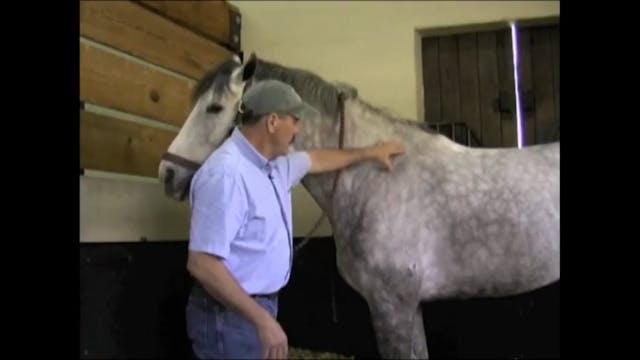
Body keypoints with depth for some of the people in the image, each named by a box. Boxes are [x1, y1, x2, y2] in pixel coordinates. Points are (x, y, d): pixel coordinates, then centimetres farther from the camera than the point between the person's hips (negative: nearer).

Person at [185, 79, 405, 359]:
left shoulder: (275, 165, 6)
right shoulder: (225, 174, -25)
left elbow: (317, 160, 28)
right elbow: (201, 264, -29)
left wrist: (370, 153, 38)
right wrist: (262, 319, -29)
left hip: (259, 306, 10)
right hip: (230, 316, -9)